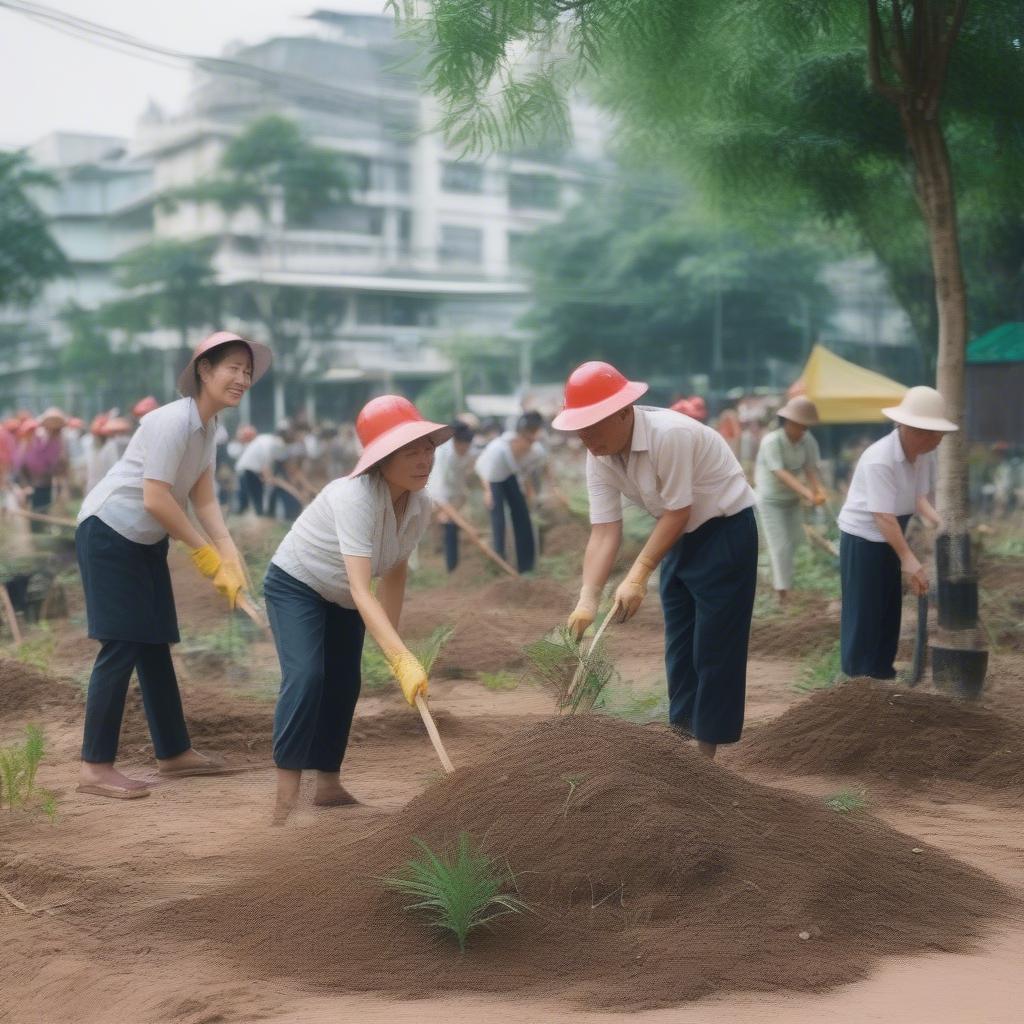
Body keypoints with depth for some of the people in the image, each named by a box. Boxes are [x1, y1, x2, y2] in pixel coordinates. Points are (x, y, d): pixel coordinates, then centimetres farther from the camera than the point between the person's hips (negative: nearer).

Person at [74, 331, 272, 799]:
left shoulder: (208, 426, 5)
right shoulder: (173, 421, -23)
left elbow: (203, 499, 2)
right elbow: (155, 499, -27)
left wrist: (229, 555, -10)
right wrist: (203, 550, -17)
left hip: (146, 540, 9)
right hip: (109, 532, -9)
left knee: (153, 643, 14)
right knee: (121, 646, -10)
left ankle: (173, 752, 23)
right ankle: (95, 768, -5)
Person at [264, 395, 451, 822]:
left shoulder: (421, 507, -16)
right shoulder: (355, 497, -40)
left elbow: (395, 571, 2)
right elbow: (362, 590, -47)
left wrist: (391, 639, 3)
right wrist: (402, 658, -55)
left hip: (344, 597, 7)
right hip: (296, 583, -7)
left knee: (343, 687, 10)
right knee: (305, 676, -23)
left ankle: (329, 783, 26)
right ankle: (286, 794, -17)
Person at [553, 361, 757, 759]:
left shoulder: (670, 434, -32)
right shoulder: (598, 458, -10)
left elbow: (678, 513, -27)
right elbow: (604, 531, -12)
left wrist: (637, 577, -30)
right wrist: (587, 600, -23)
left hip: (725, 530, -7)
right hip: (681, 536, 8)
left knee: (714, 646, -5)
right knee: (679, 643, 13)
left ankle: (705, 753, 4)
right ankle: (683, 734, 26)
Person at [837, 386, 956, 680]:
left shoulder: (925, 454, -7)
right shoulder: (879, 460, -30)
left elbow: (920, 497, -10)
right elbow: (883, 515, -32)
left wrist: (940, 522, -28)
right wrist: (909, 559, -35)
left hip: (890, 536, 8)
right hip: (863, 536, -8)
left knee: (889, 607, 14)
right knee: (863, 611, -3)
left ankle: (882, 671, 26)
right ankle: (858, 677, 8)